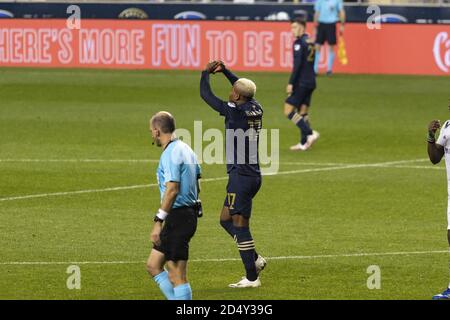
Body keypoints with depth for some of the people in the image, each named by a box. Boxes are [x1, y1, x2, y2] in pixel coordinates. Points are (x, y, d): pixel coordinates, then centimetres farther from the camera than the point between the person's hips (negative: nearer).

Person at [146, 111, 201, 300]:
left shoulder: (170, 154, -16)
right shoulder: (185, 149, 15)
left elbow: (172, 189, -23)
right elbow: (196, 181, 20)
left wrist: (159, 221, -22)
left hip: (178, 218, -10)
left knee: (177, 276, -6)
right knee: (153, 265, 15)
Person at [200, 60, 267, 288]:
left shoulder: (234, 111, -16)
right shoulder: (256, 109, 4)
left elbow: (205, 94, -6)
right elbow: (244, 90, 27)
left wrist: (206, 73, 11)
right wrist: (224, 71, 28)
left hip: (241, 177, -9)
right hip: (253, 175, 9)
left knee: (240, 225, -3)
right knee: (226, 219, 19)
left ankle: (251, 278, 0)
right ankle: (255, 259, 18)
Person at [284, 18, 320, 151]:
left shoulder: (299, 43, -12)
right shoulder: (310, 42, 14)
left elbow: (297, 64, -20)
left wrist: (291, 83, -18)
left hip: (301, 83, -9)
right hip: (311, 82, 9)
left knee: (288, 110, -6)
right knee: (303, 114, 11)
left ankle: (310, 134, -14)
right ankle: (304, 143, 7)